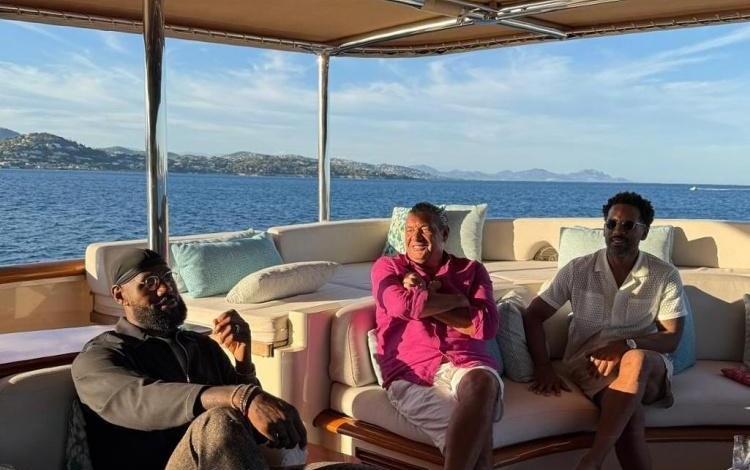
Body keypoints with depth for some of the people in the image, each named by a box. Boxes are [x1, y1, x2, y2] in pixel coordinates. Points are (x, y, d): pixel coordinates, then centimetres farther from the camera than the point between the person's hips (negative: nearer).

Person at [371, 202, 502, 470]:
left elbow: (485, 326, 2)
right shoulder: (387, 267, 18)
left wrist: (425, 301, 0)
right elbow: (403, 305, -7)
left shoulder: (471, 270, 20)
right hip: (411, 372, -2)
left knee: (482, 381, -39)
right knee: (475, 432, -34)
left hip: (465, 364, 2)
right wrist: (458, 299, 4)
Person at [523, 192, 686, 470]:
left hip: (646, 366, 1)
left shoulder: (665, 276, 1)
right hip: (587, 364, 0)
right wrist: (543, 369, -9)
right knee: (630, 415, -34)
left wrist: (626, 345, -21)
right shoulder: (577, 270, 1)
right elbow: (533, 316, 3)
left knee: (635, 360, -38)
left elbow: (671, 339, -2)